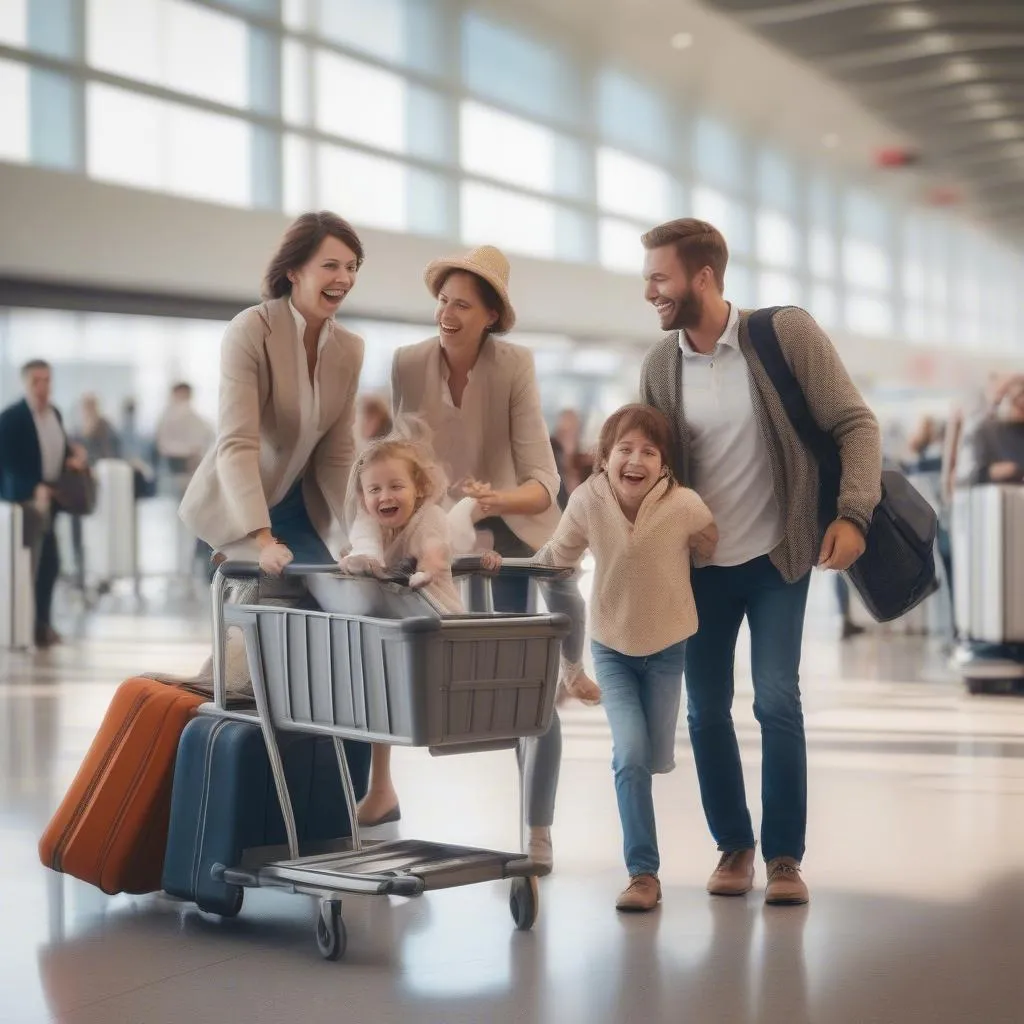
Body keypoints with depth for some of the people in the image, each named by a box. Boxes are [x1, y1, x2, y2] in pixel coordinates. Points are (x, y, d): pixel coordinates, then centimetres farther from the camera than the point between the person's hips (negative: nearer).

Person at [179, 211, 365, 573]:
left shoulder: (350, 349, 0)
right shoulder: (250, 330, -20)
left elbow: (337, 455, 1)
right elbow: (236, 444, -28)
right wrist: (263, 541, -39)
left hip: (299, 512, 6)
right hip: (235, 511, -5)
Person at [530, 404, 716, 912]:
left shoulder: (686, 507, -24)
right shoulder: (586, 502, -19)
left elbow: (716, 551, -5)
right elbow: (557, 556, -2)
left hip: (667, 646, 0)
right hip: (611, 646, 0)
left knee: (656, 759, 8)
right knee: (630, 754, -14)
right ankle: (643, 873, -4)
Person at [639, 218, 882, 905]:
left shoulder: (788, 334, -12)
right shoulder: (660, 366, -2)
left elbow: (856, 424, -11)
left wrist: (853, 513, -24)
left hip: (777, 556, -3)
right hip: (700, 563, 4)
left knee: (777, 700, -8)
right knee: (706, 708, 6)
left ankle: (785, 855, 6)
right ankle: (734, 845, 22)